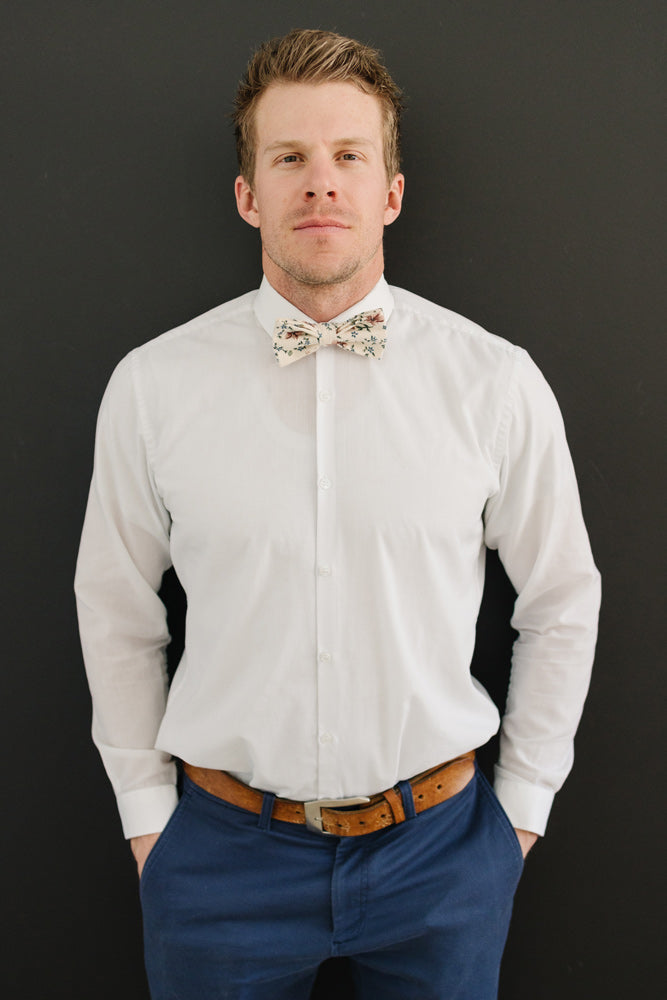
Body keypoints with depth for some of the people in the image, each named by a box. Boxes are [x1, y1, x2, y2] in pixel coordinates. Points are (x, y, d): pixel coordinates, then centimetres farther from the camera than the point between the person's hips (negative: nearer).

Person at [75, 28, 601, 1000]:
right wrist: (145, 808, 6)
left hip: (438, 847, 1)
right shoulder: (151, 386, -7)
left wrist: (524, 801, 6)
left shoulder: (499, 384, -8)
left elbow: (562, 602, 3)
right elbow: (116, 611, 3)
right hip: (223, 850, 1)